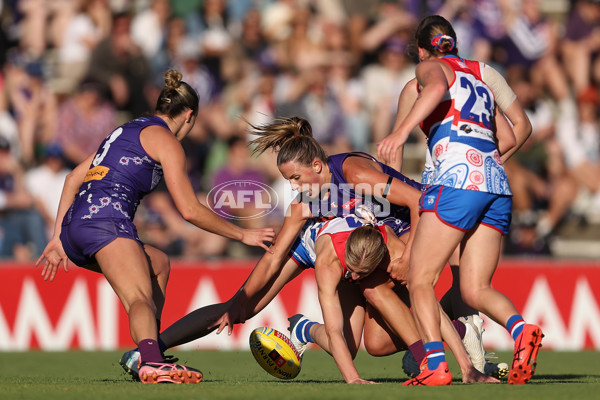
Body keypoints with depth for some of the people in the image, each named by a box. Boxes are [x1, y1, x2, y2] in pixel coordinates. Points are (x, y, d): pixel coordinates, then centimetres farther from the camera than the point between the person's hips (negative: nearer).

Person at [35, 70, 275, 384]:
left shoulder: (127, 130, 30)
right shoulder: (165, 140, 5)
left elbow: (73, 178, 28)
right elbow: (190, 211, 1)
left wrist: (59, 238, 26)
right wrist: (242, 235, 11)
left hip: (73, 227, 9)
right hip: (106, 219, -9)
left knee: (159, 264, 28)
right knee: (141, 299, -27)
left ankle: (149, 351, 19)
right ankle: (152, 363, -56)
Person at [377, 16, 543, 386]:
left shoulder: (431, 67, 10)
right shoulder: (478, 76, 29)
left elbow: (437, 87, -16)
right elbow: (508, 138, 33)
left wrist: (401, 131, -27)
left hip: (458, 176, -6)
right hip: (497, 180, 6)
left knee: (420, 280, -4)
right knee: (475, 290, 3)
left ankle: (436, 365, -21)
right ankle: (522, 330, -26)